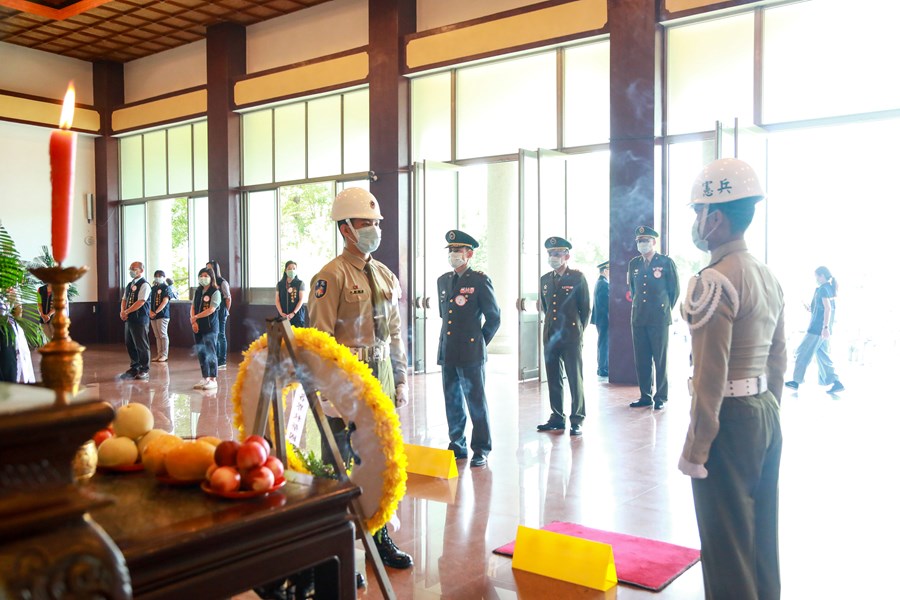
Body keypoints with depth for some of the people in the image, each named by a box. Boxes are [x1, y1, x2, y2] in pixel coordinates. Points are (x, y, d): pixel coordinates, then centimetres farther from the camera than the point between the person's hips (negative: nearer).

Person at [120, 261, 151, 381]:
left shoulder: (144, 285, -10)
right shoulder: (129, 285, 15)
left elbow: (140, 302, -18)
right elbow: (124, 300, 17)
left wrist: (126, 312, -15)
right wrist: (123, 311, -2)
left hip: (140, 320, -8)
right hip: (129, 319, 8)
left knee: (142, 346, -2)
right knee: (130, 344, 12)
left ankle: (144, 370, 7)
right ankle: (134, 368, 24)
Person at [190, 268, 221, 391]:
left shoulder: (215, 292, -7)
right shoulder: (197, 291, 13)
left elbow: (211, 309, -15)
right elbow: (193, 307, 10)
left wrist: (195, 317, -11)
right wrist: (193, 322, -5)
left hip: (210, 327, -6)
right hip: (198, 327, 6)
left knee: (210, 353, -6)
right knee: (200, 353, 9)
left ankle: (213, 380, -1)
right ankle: (205, 378, 17)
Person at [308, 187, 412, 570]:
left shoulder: (386, 276, 12)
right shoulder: (332, 275, -9)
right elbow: (320, 337, -13)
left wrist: (401, 380, 14)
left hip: (380, 379, 7)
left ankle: (379, 539, 28)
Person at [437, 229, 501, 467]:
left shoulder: (480, 280, -5)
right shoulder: (442, 281, 13)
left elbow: (494, 317, -1)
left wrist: (480, 342, 3)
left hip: (471, 352, -6)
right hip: (447, 353, 6)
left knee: (477, 402, 1)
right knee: (452, 402, 12)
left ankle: (481, 450, 10)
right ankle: (457, 445, 24)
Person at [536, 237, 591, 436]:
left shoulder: (578, 277, -2)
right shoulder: (545, 279, 12)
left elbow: (586, 308, 2)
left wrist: (579, 331, 4)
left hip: (571, 336, -5)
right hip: (550, 335, 5)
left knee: (575, 378, -1)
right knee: (553, 379, 9)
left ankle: (576, 421, 5)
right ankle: (557, 418, 19)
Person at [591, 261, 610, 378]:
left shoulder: (599, 282, 15)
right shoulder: (604, 284, -17)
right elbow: (607, 302, -20)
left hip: (600, 318, 10)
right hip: (604, 318, -10)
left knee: (603, 343, 16)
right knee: (604, 344, -5)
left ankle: (602, 368, 23)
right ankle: (603, 369, -2)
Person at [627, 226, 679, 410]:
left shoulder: (666, 262, -2)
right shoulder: (634, 264, 10)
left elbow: (675, 289, 4)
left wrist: (666, 309, 9)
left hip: (659, 319, -4)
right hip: (638, 318, 4)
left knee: (660, 360, 1)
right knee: (641, 360, 6)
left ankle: (661, 397, 10)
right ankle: (645, 396, 15)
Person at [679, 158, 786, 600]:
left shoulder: (714, 282, -18)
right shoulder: (769, 277, 10)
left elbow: (711, 376, -20)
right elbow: (778, 360, 15)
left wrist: (695, 448, -15)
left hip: (729, 417, -9)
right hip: (766, 413, 9)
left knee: (725, 541, 3)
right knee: (762, 533, 19)